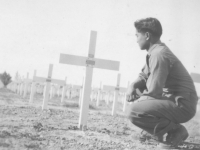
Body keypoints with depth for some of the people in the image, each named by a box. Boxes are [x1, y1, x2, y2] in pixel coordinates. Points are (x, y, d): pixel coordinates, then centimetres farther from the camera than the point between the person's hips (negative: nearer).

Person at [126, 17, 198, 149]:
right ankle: (163, 129, 15)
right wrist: (133, 86, 0)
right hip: (174, 100, 10)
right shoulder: (155, 51, 12)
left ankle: (175, 130, -5)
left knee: (134, 112, -23)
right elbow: (144, 76, 20)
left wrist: (136, 99, -4)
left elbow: (153, 92, -22)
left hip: (182, 106, -10)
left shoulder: (158, 54, -19)